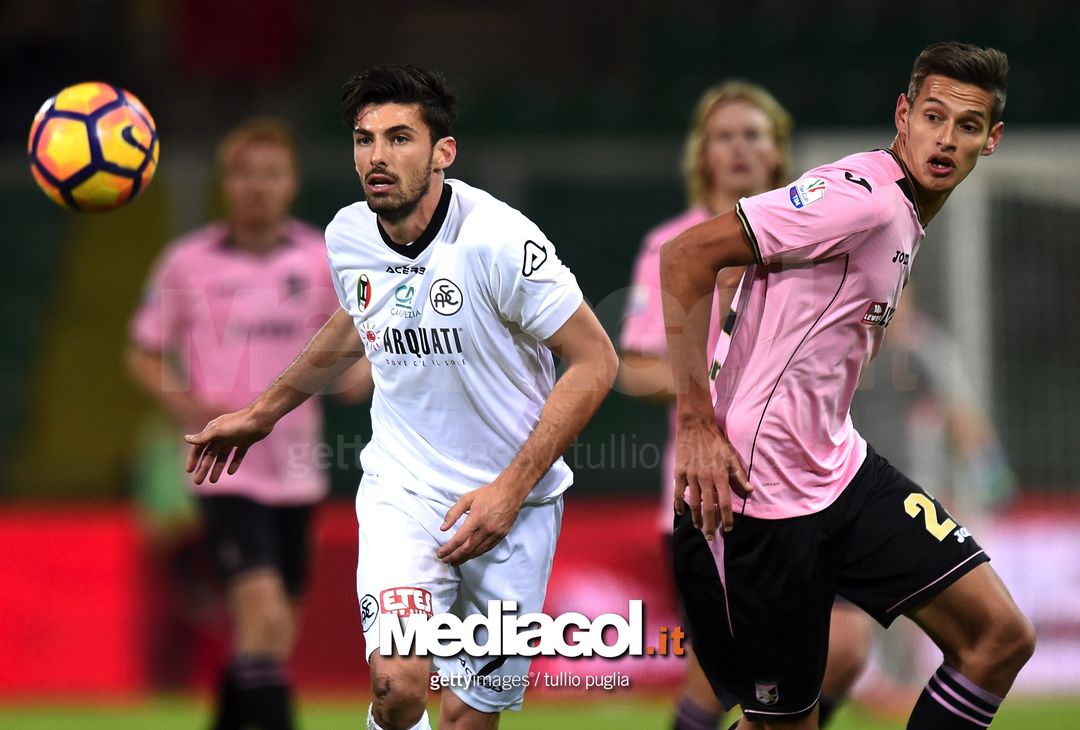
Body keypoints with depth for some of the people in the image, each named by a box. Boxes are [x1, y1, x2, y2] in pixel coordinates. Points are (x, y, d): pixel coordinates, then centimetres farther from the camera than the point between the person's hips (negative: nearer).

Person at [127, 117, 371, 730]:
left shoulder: (321, 259, 2)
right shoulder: (188, 261, -3)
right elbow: (144, 354, 6)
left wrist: (360, 369, -14)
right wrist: (185, 403, -13)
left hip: (294, 470, 4)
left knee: (273, 632, 13)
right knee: (265, 616, -21)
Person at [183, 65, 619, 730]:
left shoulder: (498, 240, -20)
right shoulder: (348, 237, -3)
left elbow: (595, 362, -14)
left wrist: (512, 488, -19)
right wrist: (263, 412, 26)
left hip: (513, 506, -2)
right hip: (403, 492, 2)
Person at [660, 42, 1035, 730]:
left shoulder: (906, 219, 12)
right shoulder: (864, 195, -17)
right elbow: (686, 256, -23)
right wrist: (696, 425, -23)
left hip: (843, 469, 9)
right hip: (757, 494, -9)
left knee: (1001, 637, 0)